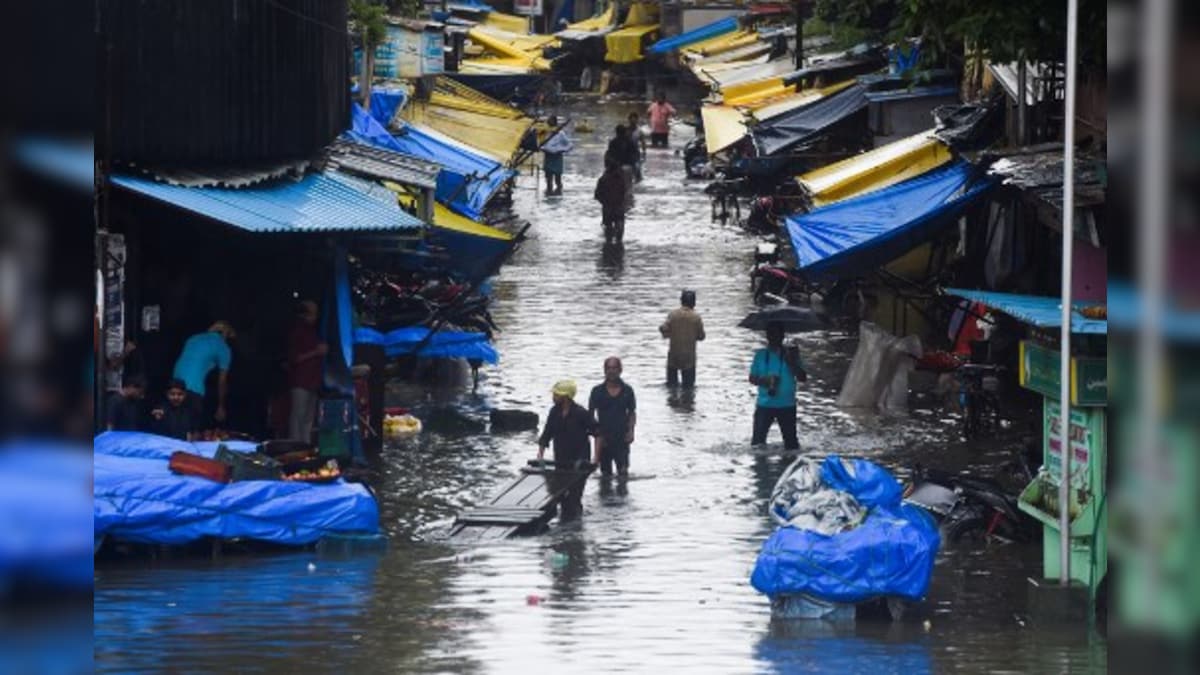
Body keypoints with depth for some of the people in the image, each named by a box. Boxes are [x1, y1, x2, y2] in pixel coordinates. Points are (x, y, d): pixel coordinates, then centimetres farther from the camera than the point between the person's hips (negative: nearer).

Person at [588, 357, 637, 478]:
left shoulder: (627, 391, 4)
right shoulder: (597, 391, 1)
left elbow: (632, 413, 11)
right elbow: (590, 415, 4)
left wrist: (630, 430, -4)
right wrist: (597, 433, -7)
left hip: (622, 437, -1)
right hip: (603, 438, 1)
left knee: (623, 471, -10)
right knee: (605, 472, 7)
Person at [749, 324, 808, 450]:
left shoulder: (790, 355, 3)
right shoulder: (761, 355, 6)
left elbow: (802, 378, -2)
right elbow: (752, 378, 6)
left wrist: (791, 363, -17)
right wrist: (764, 381, -15)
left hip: (787, 405, 0)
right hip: (764, 405, 0)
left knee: (790, 439, 3)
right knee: (758, 438, -5)